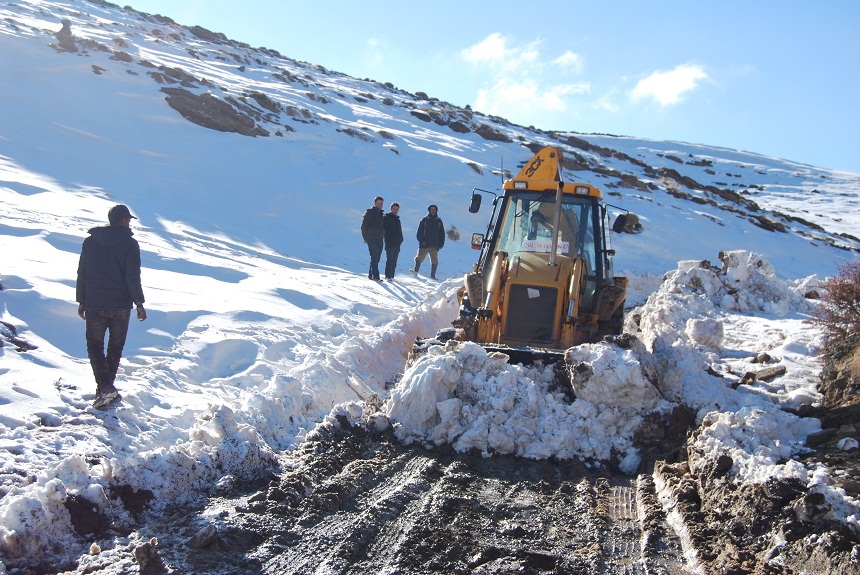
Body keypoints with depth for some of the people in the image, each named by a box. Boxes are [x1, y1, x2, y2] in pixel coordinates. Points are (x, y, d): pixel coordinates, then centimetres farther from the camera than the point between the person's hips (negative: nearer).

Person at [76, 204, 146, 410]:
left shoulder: (90, 242, 4)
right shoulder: (129, 244, -5)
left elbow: (81, 273, 6)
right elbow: (133, 277, -9)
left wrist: (81, 301, 14)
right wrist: (139, 303, -3)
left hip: (95, 305, 1)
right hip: (121, 306, -1)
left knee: (95, 345, 7)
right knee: (115, 347, 14)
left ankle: (105, 387, -12)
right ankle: (107, 388, 17)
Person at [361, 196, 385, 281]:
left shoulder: (381, 213, 19)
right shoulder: (370, 212, -2)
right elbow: (364, 225, -3)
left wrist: (384, 236, 15)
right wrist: (365, 237, -6)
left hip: (380, 239, 7)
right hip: (372, 238, -7)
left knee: (377, 258, 7)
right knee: (374, 257, -12)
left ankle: (371, 274, 15)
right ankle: (375, 276, -16)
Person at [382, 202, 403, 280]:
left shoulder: (397, 219, 21)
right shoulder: (386, 217, 0)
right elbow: (385, 229, -8)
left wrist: (400, 240, 12)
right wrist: (388, 239, -16)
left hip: (397, 243, 7)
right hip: (390, 243, -7)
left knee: (394, 261, 7)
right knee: (390, 259, -11)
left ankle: (392, 275, 12)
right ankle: (387, 276, -10)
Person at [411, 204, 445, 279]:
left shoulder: (439, 221, 11)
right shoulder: (424, 220, 5)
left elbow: (442, 234, 13)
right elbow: (419, 232, 3)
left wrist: (441, 244, 5)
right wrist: (421, 240, -9)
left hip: (434, 246, 2)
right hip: (424, 244, -2)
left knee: (434, 261, 2)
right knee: (419, 258, -7)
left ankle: (433, 276, 7)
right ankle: (415, 271, 0)